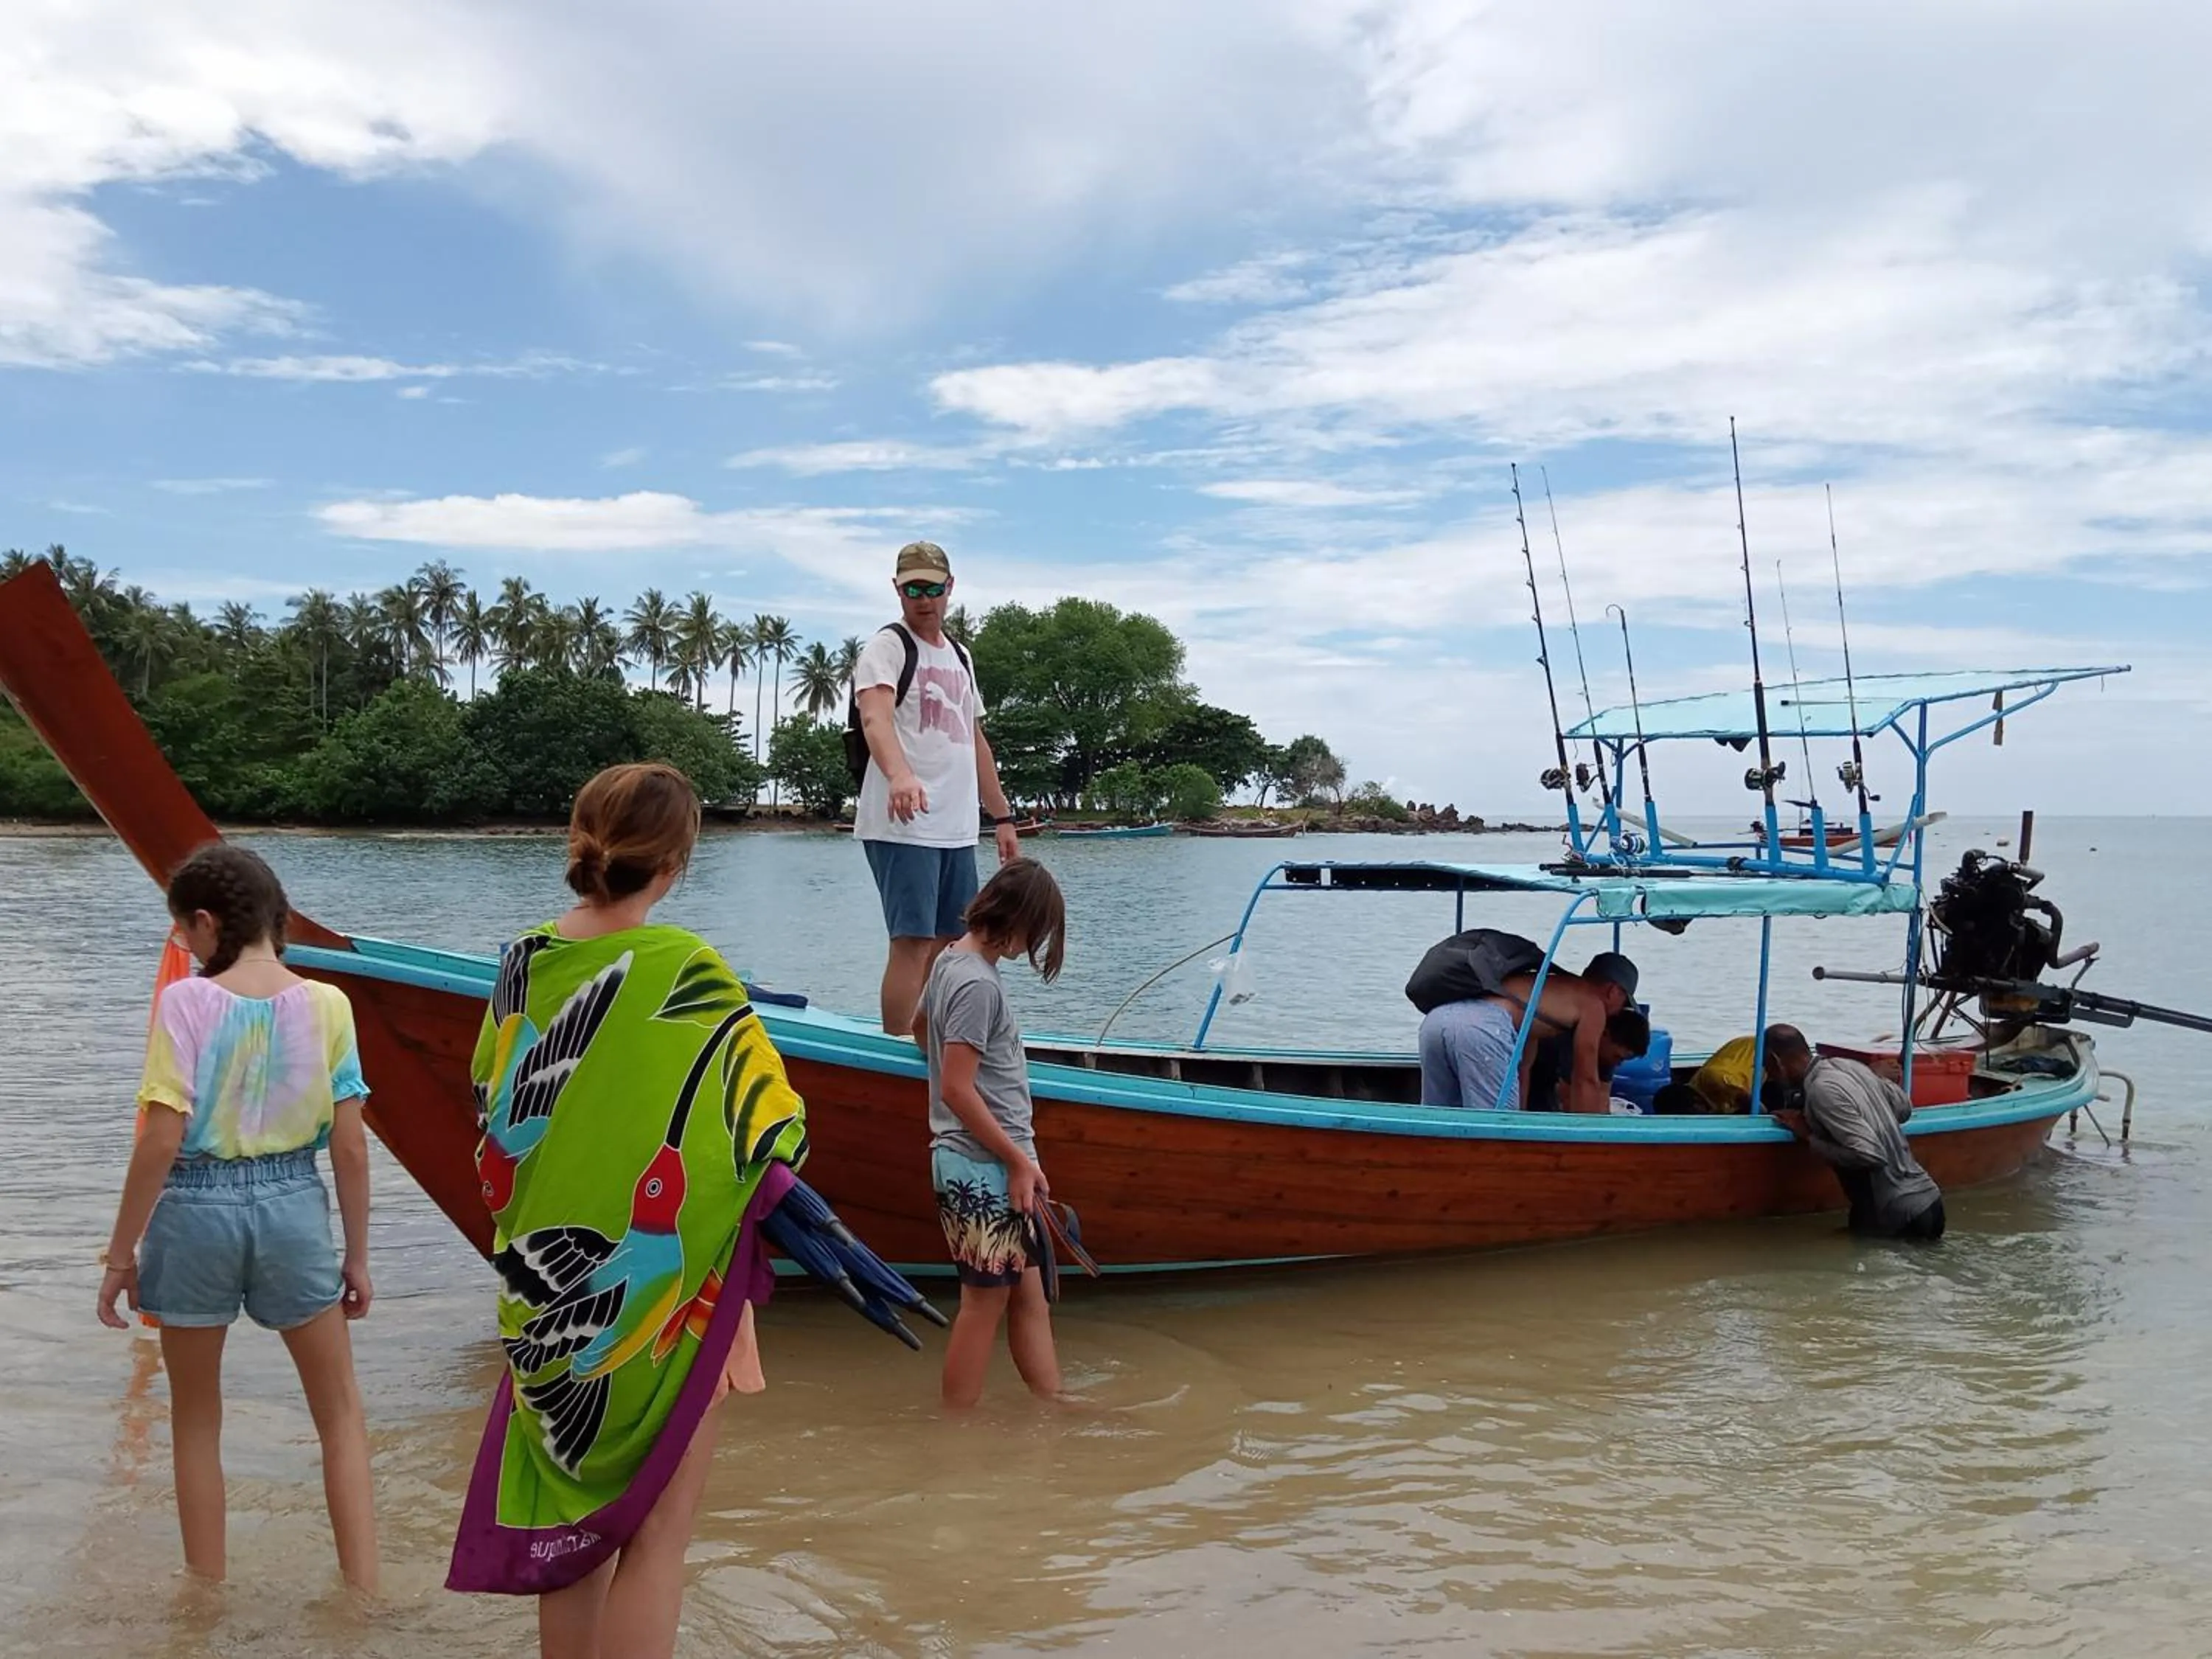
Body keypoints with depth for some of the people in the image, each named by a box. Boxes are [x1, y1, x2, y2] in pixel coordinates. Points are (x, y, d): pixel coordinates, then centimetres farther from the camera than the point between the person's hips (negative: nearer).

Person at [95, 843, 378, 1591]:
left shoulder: (185, 1002, -11)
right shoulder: (326, 1004, -4)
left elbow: (161, 1141, -14)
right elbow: (350, 1147, -3)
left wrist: (121, 1250, -2)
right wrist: (357, 1254, 6)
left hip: (197, 1208, -1)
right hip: (293, 1205, 1)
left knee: (196, 1418, 19)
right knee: (340, 1412, 14)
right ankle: (362, 1592, 11)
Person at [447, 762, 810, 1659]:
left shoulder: (524, 963, -1)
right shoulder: (686, 974, -18)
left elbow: (492, 1110, 10)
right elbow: (774, 1130, -13)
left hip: (546, 1293, 6)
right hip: (658, 1294, -6)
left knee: (569, 1515, 19)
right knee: (654, 1530, 6)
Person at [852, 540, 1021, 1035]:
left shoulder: (959, 656, 20)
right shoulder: (888, 646, -5)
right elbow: (875, 717, -23)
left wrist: (1003, 816, 22)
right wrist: (899, 774, -43)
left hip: (958, 829, 8)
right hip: (903, 825, -8)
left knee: (948, 945, 9)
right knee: (913, 942, -12)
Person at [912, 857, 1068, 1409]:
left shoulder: (951, 960, 9)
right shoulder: (979, 983, -20)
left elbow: (920, 1026, 27)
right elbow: (956, 1089, -23)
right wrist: (1020, 1161, -17)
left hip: (988, 1162, 10)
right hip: (986, 1166, -10)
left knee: (1028, 1297, 14)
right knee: (986, 1302, 1)